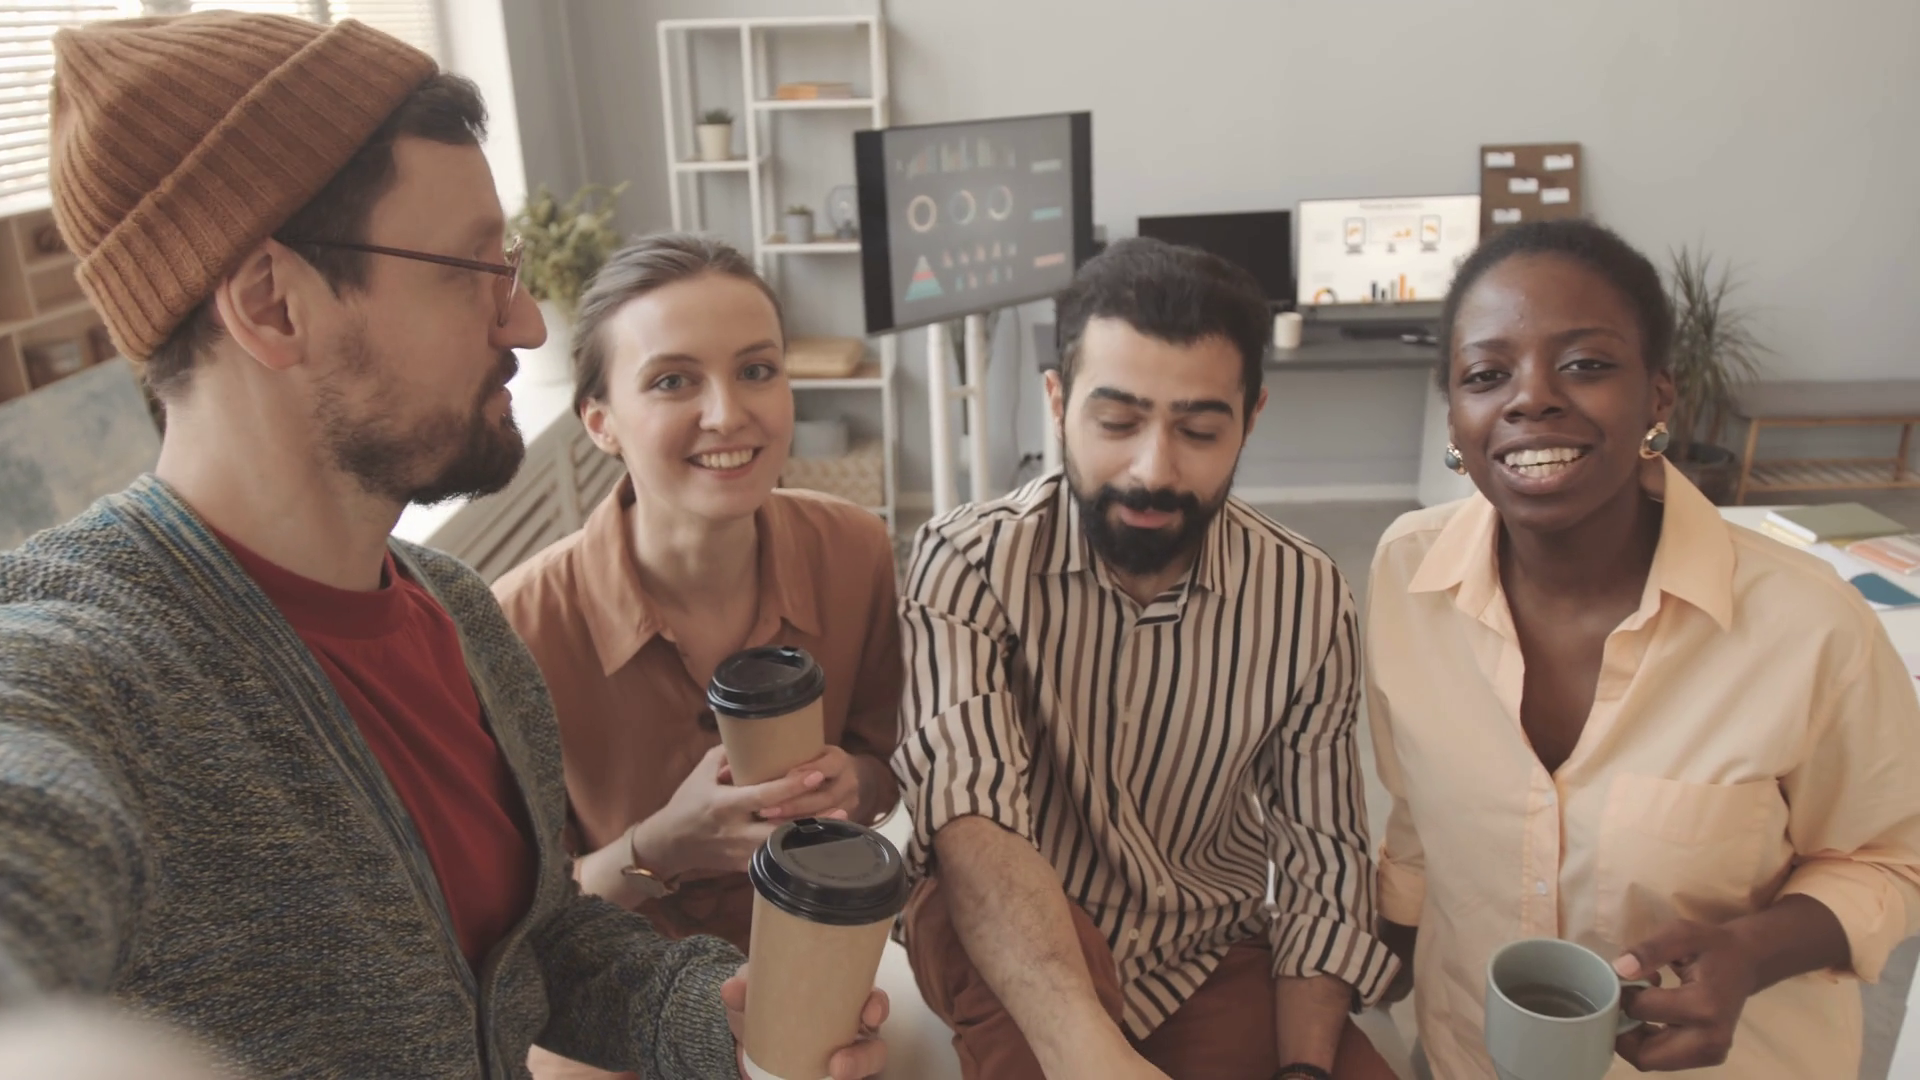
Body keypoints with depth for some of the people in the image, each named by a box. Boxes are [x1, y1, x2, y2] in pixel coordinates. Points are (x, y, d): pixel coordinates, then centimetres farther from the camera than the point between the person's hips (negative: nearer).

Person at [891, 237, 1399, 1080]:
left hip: (1210, 954, 2)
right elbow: (970, 817, -32)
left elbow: (1323, 861, -3)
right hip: (999, 947, -2)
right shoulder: (967, 562, -18)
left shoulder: (1307, 600, -10)